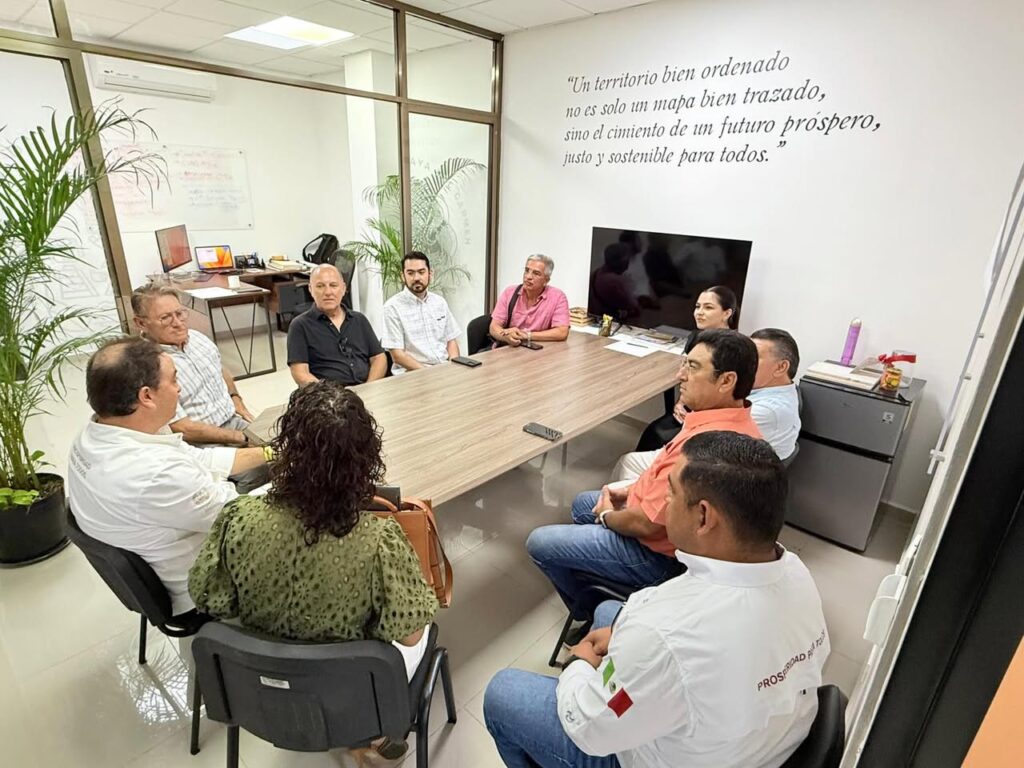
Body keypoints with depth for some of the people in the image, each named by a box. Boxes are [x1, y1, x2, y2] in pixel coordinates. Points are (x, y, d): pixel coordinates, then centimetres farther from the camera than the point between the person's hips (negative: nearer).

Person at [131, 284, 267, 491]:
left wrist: (237, 401, 7)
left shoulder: (197, 337, 4)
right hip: (198, 441, -7)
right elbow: (182, 429, -19)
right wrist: (240, 437, -16)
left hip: (234, 420, 8)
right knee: (258, 470, -25)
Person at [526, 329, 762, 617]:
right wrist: (633, 491, 2)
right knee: (582, 503, 27)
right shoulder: (740, 422, -5)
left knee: (538, 543, 1)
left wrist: (607, 516, -8)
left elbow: (646, 524, -28)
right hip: (678, 534, 10)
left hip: (659, 554, -10)